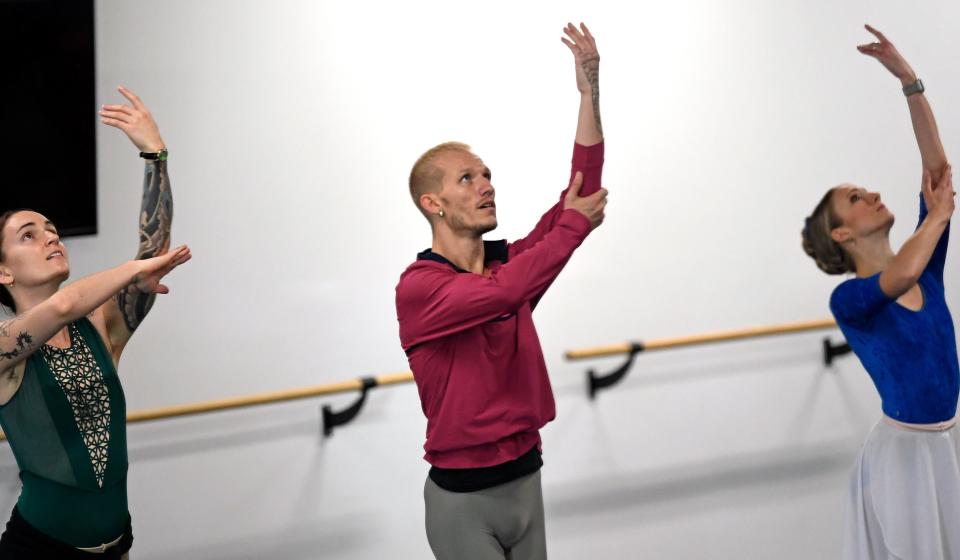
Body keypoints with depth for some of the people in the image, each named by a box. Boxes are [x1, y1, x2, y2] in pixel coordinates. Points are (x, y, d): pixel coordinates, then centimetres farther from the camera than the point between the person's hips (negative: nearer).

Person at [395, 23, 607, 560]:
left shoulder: (510, 260, 6)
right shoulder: (418, 287, -15)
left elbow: (582, 193, -3)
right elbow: (504, 292, -32)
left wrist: (590, 93, -12)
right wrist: (574, 224, -19)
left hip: (525, 475, 7)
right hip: (463, 495, -7)